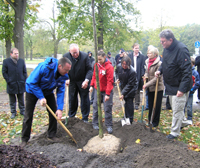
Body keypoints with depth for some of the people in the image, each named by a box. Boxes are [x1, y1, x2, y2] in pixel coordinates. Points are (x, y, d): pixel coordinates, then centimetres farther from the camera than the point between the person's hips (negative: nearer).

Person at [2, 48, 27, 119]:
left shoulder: (22, 61, 5)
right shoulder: (6, 61, -3)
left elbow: (24, 72, 10)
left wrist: (24, 80, 1)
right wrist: (8, 81, -8)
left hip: (20, 84, 2)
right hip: (11, 85, -2)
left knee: (21, 99, 12)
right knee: (12, 100, 8)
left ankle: (22, 111, 24)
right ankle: (13, 112, 19)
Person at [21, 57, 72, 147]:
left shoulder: (63, 75, -17)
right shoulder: (44, 67, -36)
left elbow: (61, 91, -15)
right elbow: (32, 83, -27)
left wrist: (60, 108, -23)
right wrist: (41, 97, -30)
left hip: (48, 92, 5)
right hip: (33, 90, -5)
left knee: (54, 112, -1)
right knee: (28, 115, -2)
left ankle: (51, 135, 15)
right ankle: (25, 139, 13)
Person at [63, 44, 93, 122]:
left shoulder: (85, 56, -16)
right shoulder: (65, 56, -10)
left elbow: (89, 69, -12)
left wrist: (87, 80, -24)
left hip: (83, 82, -1)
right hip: (71, 82, 2)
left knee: (85, 100, 5)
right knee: (72, 100, 12)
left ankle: (85, 118, 19)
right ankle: (71, 117, 29)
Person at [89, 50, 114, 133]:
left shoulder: (109, 67, -17)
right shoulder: (96, 65, 0)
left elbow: (110, 81, -19)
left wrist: (108, 94, -21)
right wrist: (92, 85, 8)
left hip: (106, 91, -5)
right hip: (97, 89, 5)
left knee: (107, 108, 0)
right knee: (96, 106, 10)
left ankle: (109, 125, 13)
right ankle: (95, 123, 25)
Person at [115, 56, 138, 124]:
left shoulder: (132, 71, -30)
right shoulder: (119, 66, -13)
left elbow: (130, 85, -26)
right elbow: (116, 72, 15)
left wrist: (123, 94, -27)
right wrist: (117, 78, -3)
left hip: (131, 88, -5)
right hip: (123, 86, 6)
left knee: (129, 102, -8)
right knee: (126, 102, 14)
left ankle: (130, 120, 2)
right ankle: (126, 118, 27)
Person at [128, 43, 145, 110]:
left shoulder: (142, 57, 0)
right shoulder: (129, 56, 3)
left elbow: (142, 67, -2)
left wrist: (143, 75, -13)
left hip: (138, 76, -1)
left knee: (137, 91, 8)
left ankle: (137, 104, 18)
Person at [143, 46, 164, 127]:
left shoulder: (159, 63, -17)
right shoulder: (147, 62, 5)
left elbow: (157, 78, -19)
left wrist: (147, 85, -18)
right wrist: (145, 76, 0)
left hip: (158, 88, -6)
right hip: (150, 88, 7)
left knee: (157, 106, 6)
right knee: (150, 105, 15)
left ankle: (155, 122, 20)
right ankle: (150, 120, 29)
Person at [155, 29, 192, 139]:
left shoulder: (181, 50, -25)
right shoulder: (166, 49, 3)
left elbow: (187, 71, -27)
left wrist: (182, 89, -29)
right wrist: (160, 70, -2)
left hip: (179, 87, -9)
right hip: (170, 85, 9)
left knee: (177, 110, 3)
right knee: (175, 108, 23)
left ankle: (175, 132, 18)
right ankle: (182, 122, 45)